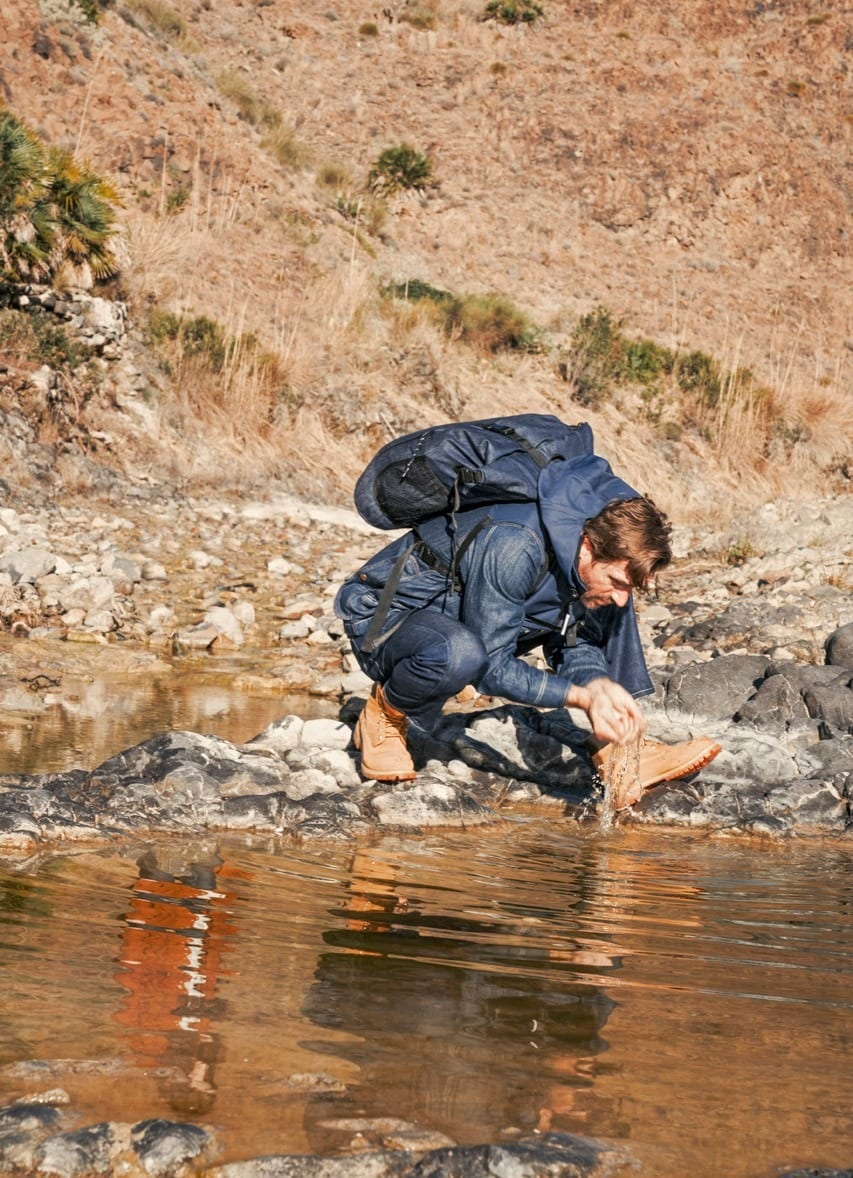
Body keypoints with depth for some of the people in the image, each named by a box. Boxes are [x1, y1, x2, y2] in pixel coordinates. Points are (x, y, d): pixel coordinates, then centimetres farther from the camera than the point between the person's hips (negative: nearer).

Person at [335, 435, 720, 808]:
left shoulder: (604, 553, -11)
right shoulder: (515, 547, -35)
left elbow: (574, 642, -3)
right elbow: (491, 666, -30)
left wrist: (600, 685, -24)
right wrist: (583, 696, -35)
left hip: (464, 615, 8)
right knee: (461, 654, -42)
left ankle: (620, 752, -2)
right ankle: (384, 716, -11)